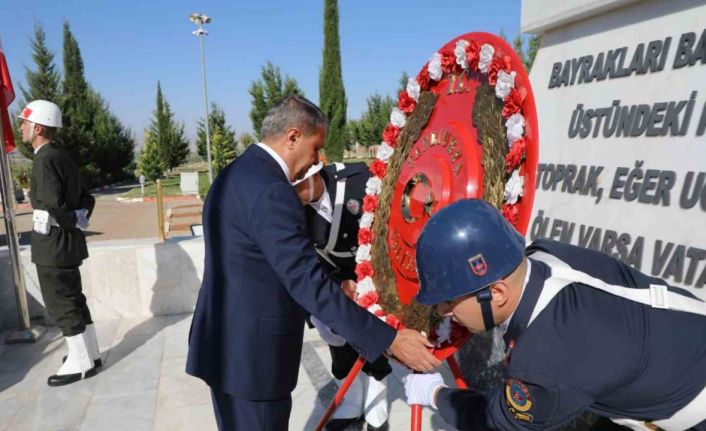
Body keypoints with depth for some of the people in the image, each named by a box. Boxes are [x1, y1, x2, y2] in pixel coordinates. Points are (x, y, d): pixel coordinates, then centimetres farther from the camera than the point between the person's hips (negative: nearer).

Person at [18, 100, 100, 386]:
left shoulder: (45, 159, -17)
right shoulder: (61, 156, 12)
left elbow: (53, 203, -26)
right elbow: (86, 197, 14)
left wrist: (74, 222, -11)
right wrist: (80, 219, 3)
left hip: (53, 244, -9)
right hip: (66, 242, 9)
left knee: (61, 306, 2)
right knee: (73, 301, 17)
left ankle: (81, 364, 13)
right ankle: (89, 354, 27)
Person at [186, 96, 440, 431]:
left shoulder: (234, 174, 8)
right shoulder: (270, 191, -24)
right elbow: (308, 283, -29)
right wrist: (389, 340, -26)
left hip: (224, 344, 10)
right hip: (251, 353, -10)